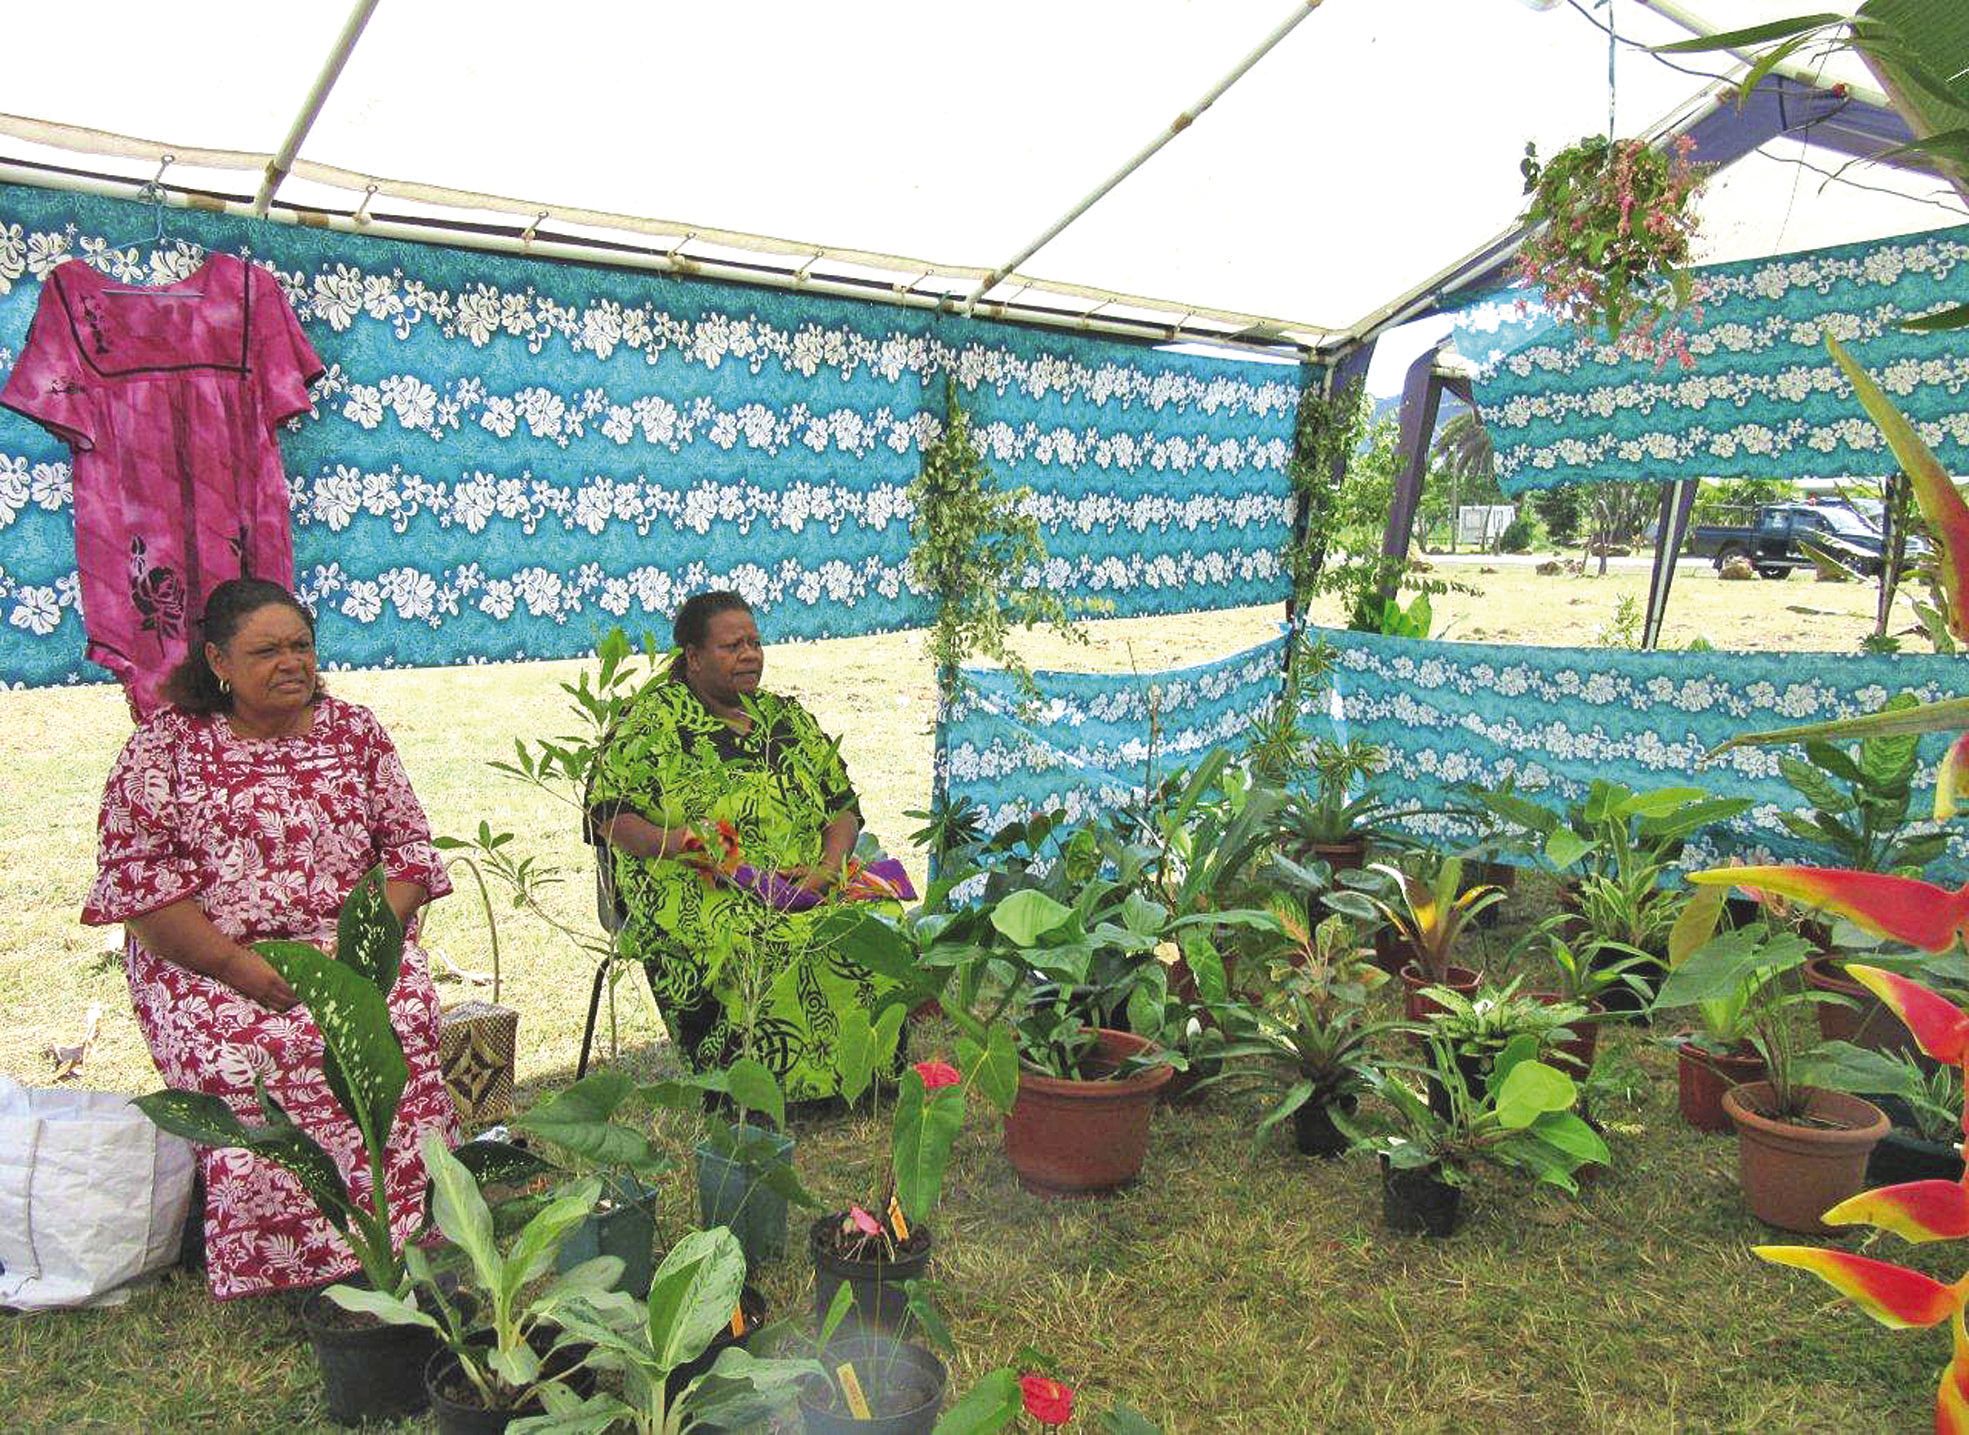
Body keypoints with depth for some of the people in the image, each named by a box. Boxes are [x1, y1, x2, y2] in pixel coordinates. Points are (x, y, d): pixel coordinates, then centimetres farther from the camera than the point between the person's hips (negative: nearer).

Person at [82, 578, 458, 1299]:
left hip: (349, 942, 2)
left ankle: (399, 1228, -18)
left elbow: (410, 845, 8)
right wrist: (237, 965, -16)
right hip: (205, 958, -1)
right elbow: (136, 875, -5)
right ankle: (279, 1262, -15)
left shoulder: (354, 731, 10)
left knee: (401, 1019, -28)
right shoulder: (165, 745, 2)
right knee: (241, 1052, -31)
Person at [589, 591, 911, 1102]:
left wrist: (828, 868, -4)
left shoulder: (786, 716, 21)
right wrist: (683, 844, -18)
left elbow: (844, 806, 17)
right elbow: (608, 814, 0)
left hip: (808, 884, 4)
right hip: (694, 889, -4)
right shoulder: (653, 719, 6)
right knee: (756, 946, -36)